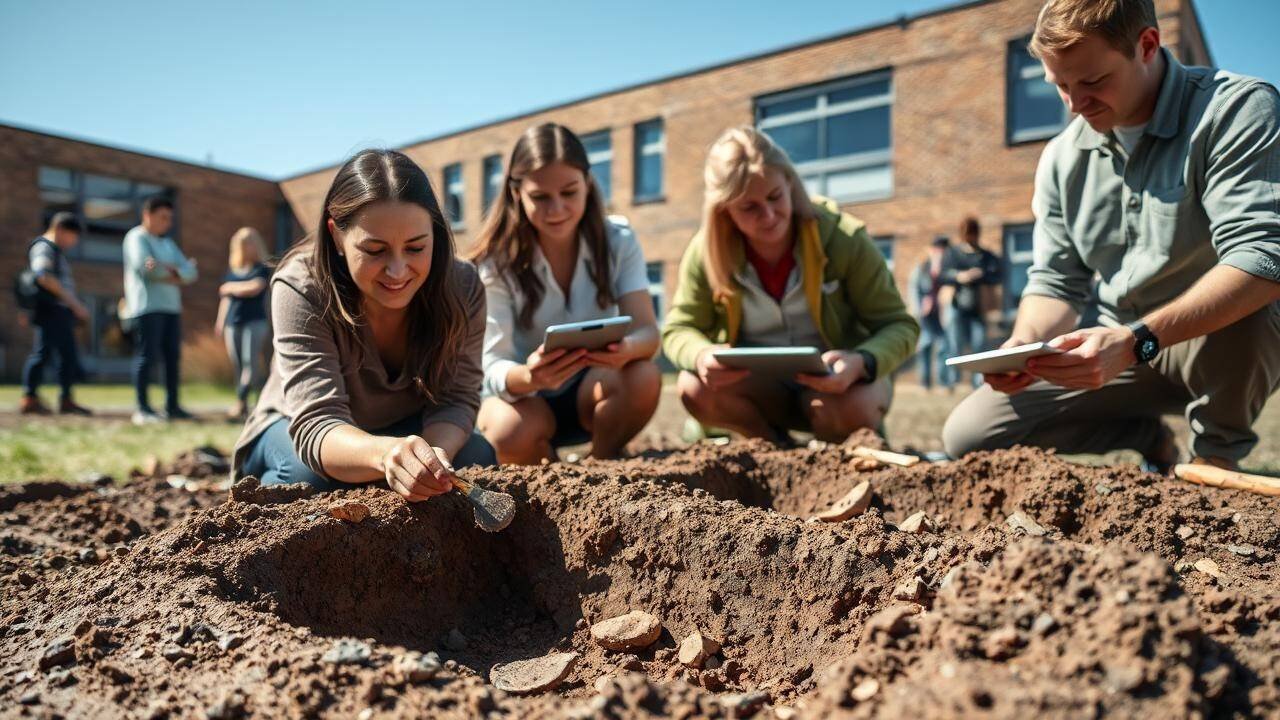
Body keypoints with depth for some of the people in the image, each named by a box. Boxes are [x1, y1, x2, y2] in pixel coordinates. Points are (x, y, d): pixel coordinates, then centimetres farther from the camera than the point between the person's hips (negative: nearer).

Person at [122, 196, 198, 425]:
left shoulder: (168, 243, 22)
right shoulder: (137, 238, 1)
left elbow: (190, 273, 9)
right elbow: (145, 267, -17)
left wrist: (166, 268, -11)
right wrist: (177, 275, -3)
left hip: (171, 307, 7)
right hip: (147, 307, -7)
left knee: (172, 357, 5)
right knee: (146, 356, -9)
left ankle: (172, 407, 9)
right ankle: (142, 409, -7)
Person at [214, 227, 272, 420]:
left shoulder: (262, 268, 1)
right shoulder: (232, 269, 16)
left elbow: (255, 288, -15)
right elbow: (226, 297, 21)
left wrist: (231, 287, 0)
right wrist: (221, 320, 15)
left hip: (254, 322, -5)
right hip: (233, 323, 5)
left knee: (250, 362, -13)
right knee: (237, 365, 3)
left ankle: (241, 402, -14)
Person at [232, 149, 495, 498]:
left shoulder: (463, 287, -22)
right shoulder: (300, 289, -31)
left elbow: (455, 399, -20)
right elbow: (318, 424, -39)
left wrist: (430, 456, -44)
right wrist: (385, 453, -63)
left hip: (406, 429, 2)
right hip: (293, 432, -2)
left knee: (475, 456, -25)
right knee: (311, 471, -34)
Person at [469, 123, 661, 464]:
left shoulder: (617, 240, -12)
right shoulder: (498, 260, -18)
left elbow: (647, 330, -21)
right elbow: (493, 366, -24)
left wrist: (627, 349, -46)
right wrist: (528, 378, -49)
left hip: (593, 387, 2)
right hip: (524, 397, -1)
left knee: (643, 377, -31)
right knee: (510, 434, -35)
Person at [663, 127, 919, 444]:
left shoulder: (844, 238, -20)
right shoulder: (706, 252, -15)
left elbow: (899, 325, -16)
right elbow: (677, 331, -8)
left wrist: (860, 364, -39)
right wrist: (701, 355, -34)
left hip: (838, 381, -2)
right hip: (760, 388, 2)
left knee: (851, 406, -37)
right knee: (695, 387, -28)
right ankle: (781, 449, 0)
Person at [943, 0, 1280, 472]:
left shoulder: (1237, 109, -16)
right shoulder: (1062, 157, 1)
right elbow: (1055, 282, 2)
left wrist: (1136, 339, -41)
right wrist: (1024, 345, -19)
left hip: (1230, 343, -4)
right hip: (1122, 350, 5)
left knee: (1237, 322, -41)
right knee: (968, 434, -9)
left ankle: (1217, 454, -7)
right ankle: (1152, 439, 12)